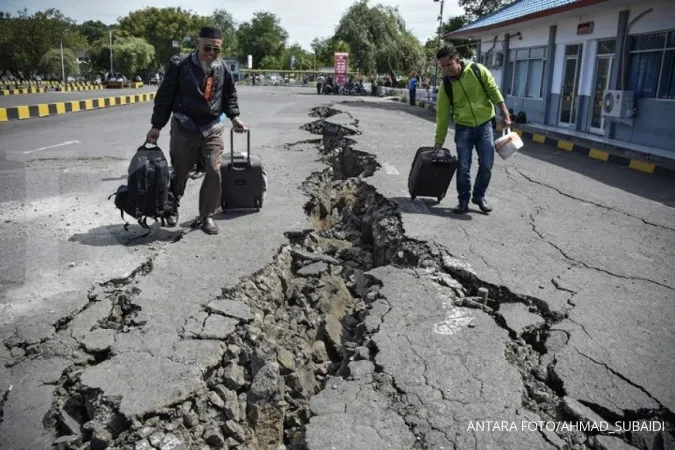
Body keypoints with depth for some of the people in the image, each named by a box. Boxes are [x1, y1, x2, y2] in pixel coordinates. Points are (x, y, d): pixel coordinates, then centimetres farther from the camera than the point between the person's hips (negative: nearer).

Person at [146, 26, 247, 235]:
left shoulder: (223, 68, 1)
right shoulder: (180, 66, -10)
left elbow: (229, 94, 18)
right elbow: (165, 96, -4)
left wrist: (234, 116, 7)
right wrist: (157, 126, -5)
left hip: (213, 129, 2)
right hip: (184, 128, -2)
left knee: (214, 172, -6)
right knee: (179, 171, 10)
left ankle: (207, 215, 9)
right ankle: (172, 207, 35)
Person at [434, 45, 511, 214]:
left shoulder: (478, 71, -9)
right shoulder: (446, 85, -5)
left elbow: (494, 92, -1)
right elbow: (442, 115, -2)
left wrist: (505, 114, -4)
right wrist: (438, 142, -1)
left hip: (484, 125, 0)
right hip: (463, 128, 1)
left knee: (486, 165, 0)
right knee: (463, 167, -1)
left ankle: (479, 196, 19)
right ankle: (463, 200, 13)